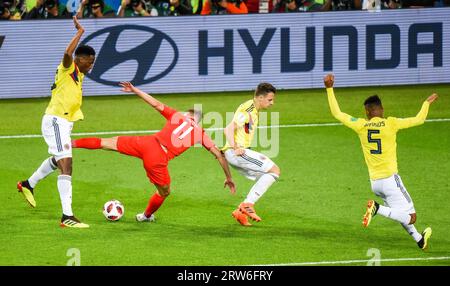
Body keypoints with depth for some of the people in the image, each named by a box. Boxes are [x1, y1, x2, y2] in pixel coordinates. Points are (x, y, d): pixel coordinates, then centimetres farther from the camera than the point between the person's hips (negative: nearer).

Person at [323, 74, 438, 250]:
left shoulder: (361, 125, 0)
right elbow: (419, 120, -1)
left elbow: (337, 113, 10)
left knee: (402, 213, 26)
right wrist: (427, 103, 16)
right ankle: (378, 209, -24)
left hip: (374, 182, 6)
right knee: (411, 217, -7)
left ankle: (419, 239, 34)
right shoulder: (390, 123, -9)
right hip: (390, 179, -6)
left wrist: (329, 89, 14)